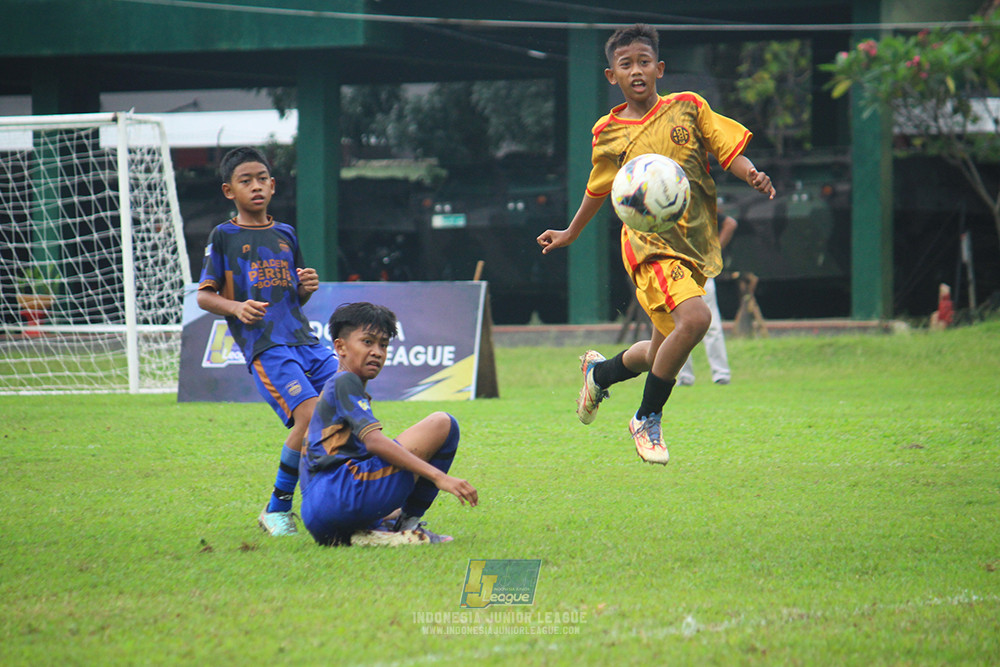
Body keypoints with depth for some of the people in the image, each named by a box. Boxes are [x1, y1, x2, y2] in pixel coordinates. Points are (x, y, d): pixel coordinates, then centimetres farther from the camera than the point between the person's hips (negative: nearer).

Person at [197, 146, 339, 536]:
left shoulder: (285, 235, 19)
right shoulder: (223, 237, 5)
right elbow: (204, 295, 3)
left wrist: (307, 288, 3)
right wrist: (236, 307, -15)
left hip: (303, 338, 6)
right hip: (262, 344, -6)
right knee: (310, 414, -22)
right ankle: (277, 510, -8)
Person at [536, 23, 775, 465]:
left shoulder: (687, 108, 4)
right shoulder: (608, 133, 3)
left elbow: (729, 150, 3)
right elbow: (598, 189, 20)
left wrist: (752, 175, -18)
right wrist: (571, 233, 31)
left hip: (694, 242, 4)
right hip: (649, 242, -3)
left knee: (663, 352, 12)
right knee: (694, 317, -28)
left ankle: (600, 372, 46)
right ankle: (647, 421, -11)